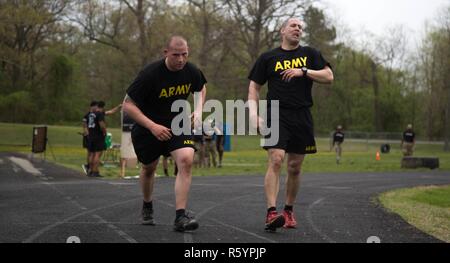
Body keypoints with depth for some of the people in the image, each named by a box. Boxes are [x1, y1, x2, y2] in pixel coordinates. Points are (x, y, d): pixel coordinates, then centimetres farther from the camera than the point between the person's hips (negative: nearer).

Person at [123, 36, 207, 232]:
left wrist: (198, 110, -2)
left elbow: (201, 88, 16)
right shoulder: (150, 74, -24)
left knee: (186, 159, -23)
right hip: (149, 128, -2)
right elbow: (128, 104, -22)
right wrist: (152, 126, -29)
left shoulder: (191, 71, -10)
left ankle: (180, 216, -23)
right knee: (149, 168, 15)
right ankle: (147, 206, 47)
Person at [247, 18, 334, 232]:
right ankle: (271, 213, -24)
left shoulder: (309, 54, 12)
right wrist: (254, 113, -3)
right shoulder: (268, 58, 9)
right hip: (276, 115, -2)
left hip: (302, 117, 3)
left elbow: (329, 77, 5)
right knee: (276, 160, -18)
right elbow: (254, 86, 10)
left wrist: (304, 72, -7)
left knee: (295, 167, 7)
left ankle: (289, 211, 24)